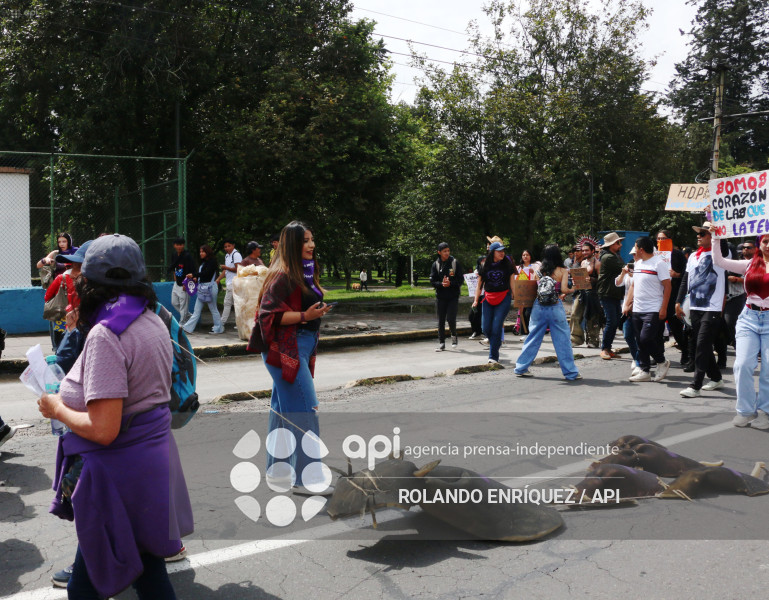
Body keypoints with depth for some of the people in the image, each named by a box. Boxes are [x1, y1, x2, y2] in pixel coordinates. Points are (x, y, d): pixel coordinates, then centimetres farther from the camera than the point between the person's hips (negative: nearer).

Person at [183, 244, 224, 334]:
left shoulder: (212, 261, -10)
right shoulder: (203, 262, 15)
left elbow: (206, 273, -21)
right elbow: (202, 274, 16)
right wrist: (197, 278, -1)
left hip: (210, 287, -8)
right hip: (202, 288, 8)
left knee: (213, 308, 2)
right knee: (197, 309, 7)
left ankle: (218, 328, 13)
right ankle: (187, 328, 5)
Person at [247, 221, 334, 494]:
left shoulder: (304, 273, 15)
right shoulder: (282, 276, -15)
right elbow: (269, 314, -19)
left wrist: (317, 310, 15)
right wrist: (304, 316, -25)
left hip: (301, 347, 10)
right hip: (286, 348, -10)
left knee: (284, 407, 15)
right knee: (304, 410, -11)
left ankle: (277, 466, 25)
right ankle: (306, 478, -7)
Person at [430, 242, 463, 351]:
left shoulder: (455, 263, -1)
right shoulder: (436, 265, 3)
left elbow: (461, 280, -2)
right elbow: (432, 281, 2)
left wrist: (450, 283, -18)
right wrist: (441, 284, -16)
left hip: (453, 296, -2)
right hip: (440, 296, 2)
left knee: (451, 318, -10)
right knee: (441, 321, 5)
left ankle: (454, 336, 18)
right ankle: (441, 343, 14)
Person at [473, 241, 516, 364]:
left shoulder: (507, 263, 0)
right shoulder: (485, 265, 4)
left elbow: (512, 282, 2)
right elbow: (479, 283, 8)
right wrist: (476, 299, 0)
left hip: (504, 299, -3)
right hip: (488, 299, 3)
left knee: (496, 328, -10)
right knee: (486, 329, 2)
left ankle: (493, 356, -1)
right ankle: (496, 342, 33)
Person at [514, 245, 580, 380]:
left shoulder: (538, 271, 6)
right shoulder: (563, 271, -2)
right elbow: (564, 289, -12)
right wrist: (572, 290, 9)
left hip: (539, 306, 3)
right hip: (555, 306, -3)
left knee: (533, 338, 12)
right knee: (563, 339, 4)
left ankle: (521, 368, 16)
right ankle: (570, 372, 8)